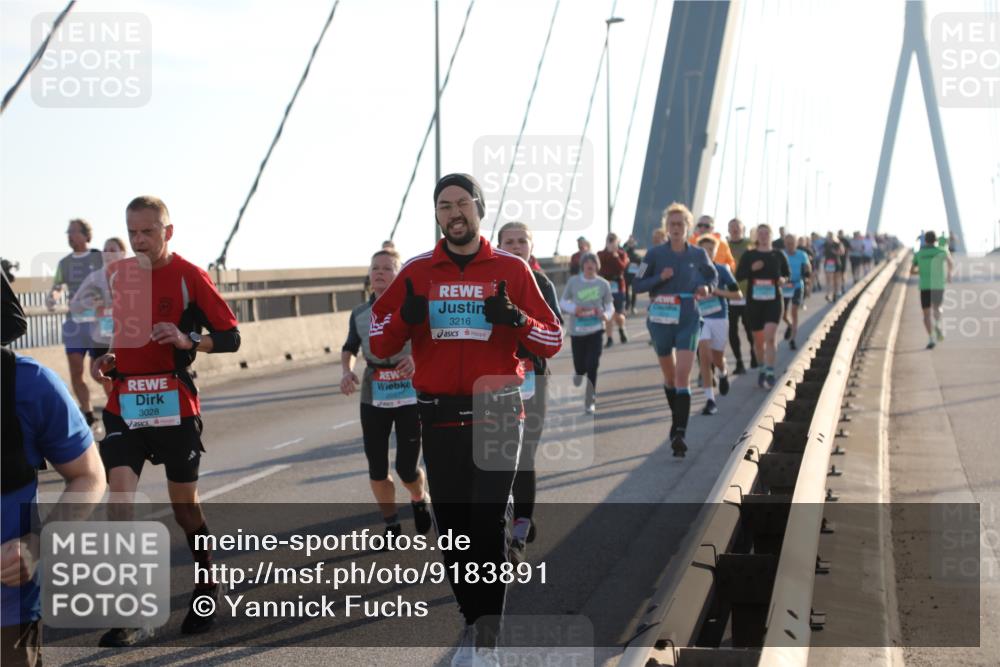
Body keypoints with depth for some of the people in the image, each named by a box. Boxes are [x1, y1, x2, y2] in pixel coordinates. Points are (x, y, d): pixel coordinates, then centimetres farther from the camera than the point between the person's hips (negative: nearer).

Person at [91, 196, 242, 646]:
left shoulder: (189, 275, -5)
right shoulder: (116, 275, 8)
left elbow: (230, 337, -5)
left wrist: (189, 342, -23)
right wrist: (103, 360, 2)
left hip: (175, 406, -3)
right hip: (124, 405, 3)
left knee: (184, 505, 8)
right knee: (118, 499, -13)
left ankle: (207, 589, 33)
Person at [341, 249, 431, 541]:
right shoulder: (359, 314, 7)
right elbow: (349, 349, 18)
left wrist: (418, 358, -26)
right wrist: (347, 372, -3)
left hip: (410, 395, -3)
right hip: (373, 398, 3)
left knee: (407, 468, -2)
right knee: (376, 468, 2)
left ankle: (419, 500, 32)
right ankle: (391, 524, 23)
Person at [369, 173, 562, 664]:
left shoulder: (512, 269, 3)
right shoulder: (417, 271, 7)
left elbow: (552, 340, 3)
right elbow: (379, 344, 7)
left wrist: (515, 320, -17)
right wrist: (405, 317, -14)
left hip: (496, 413, -2)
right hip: (439, 417, 2)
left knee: (487, 523, -7)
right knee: (453, 526, 8)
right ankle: (474, 621, 25)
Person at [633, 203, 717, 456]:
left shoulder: (698, 254, 1)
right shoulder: (655, 254, -2)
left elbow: (713, 276, 17)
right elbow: (638, 285, -1)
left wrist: (707, 287, -5)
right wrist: (660, 277, -18)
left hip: (688, 321, -1)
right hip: (660, 320, 1)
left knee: (683, 376, -13)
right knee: (669, 376, 14)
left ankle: (679, 434, -17)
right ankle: (677, 419, 37)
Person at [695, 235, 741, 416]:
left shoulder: (722, 270, -3)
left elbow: (738, 294, -2)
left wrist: (717, 291, -15)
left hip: (719, 318, 0)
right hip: (700, 318, 0)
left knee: (717, 358, 11)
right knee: (704, 355, -15)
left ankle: (723, 374, 50)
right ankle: (710, 400, -12)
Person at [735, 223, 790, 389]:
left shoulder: (778, 255, 4)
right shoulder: (749, 255, 3)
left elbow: (787, 274, 14)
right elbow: (739, 276, 0)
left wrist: (783, 280, -8)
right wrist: (751, 269, -17)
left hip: (774, 301, -1)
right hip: (754, 301, 1)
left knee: (769, 336, -17)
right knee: (758, 340, 10)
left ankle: (769, 373, -17)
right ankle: (763, 368, 30)